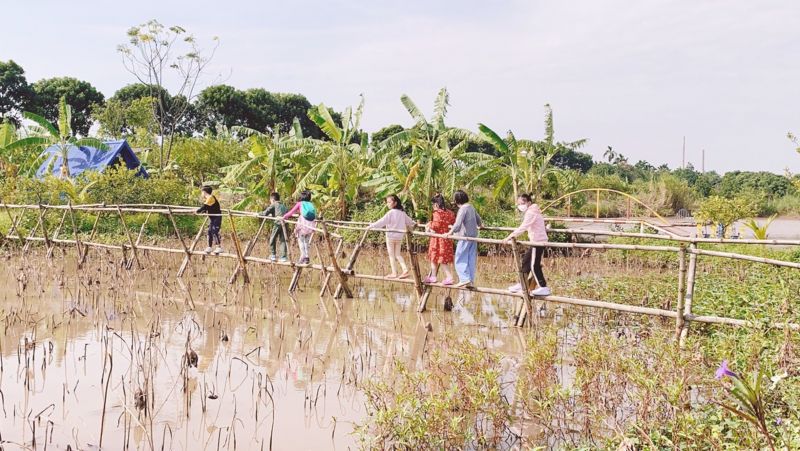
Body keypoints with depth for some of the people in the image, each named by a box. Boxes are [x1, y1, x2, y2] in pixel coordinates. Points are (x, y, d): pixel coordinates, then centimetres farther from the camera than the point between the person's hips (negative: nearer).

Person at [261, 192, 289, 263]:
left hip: (278, 223, -5)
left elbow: (266, 212, -1)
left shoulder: (273, 205, 7)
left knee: (272, 239, 10)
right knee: (283, 240, 7)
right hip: (285, 223, 5)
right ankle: (283, 257, 1)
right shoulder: (283, 206, 23)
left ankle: (273, 255, 13)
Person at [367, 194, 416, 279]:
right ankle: (405, 269, -1)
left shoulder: (390, 213, -14)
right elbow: (408, 221, 22)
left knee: (392, 255, 4)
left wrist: (371, 226, -16)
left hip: (391, 236, -6)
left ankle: (394, 273, 6)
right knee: (397, 254, 14)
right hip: (399, 237, 6)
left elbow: (382, 222, -20)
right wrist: (414, 224, 43)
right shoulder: (402, 213, 6)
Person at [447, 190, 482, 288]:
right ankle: (470, 280, 13)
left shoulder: (463, 209, -16)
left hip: (465, 237, -8)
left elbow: (458, 224, -26)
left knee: (460, 259, -3)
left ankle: (464, 279, -10)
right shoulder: (471, 207, 9)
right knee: (471, 259, 10)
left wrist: (451, 232, -22)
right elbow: (478, 218, 26)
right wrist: (479, 225, 46)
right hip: (473, 236, 8)